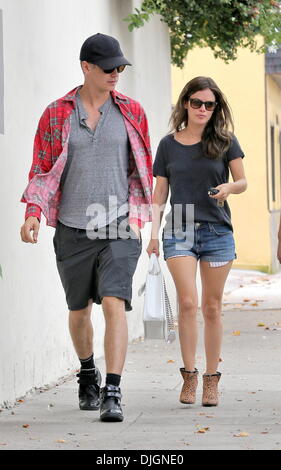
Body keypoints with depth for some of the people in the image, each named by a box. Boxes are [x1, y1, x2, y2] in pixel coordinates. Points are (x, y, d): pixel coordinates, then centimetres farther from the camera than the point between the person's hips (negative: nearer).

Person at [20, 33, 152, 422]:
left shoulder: (131, 112, 4)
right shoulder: (57, 114, 2)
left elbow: (141, 169, 11)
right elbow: (42, 169, 5)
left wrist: (138, 215, 3)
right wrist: (33, 212, -9)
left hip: (120, 229, -1)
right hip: (73, 229, 1)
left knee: (114, 305, -16)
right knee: (79, 310, 13)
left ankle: (113, 393, -17)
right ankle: (87, 375, 38)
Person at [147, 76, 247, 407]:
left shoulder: (224, 141, 4)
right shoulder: (168, 145, 6)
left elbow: (243, 181, 8)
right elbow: (159, 194, 9)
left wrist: (229, 188, -15)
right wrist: (154, 233, 0)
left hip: (217, 232, 0)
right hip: (179, 232, 0)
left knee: (211, 307, 4)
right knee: (187, 302, -14)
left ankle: (211, 380, 11)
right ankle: (189, 375, -6)